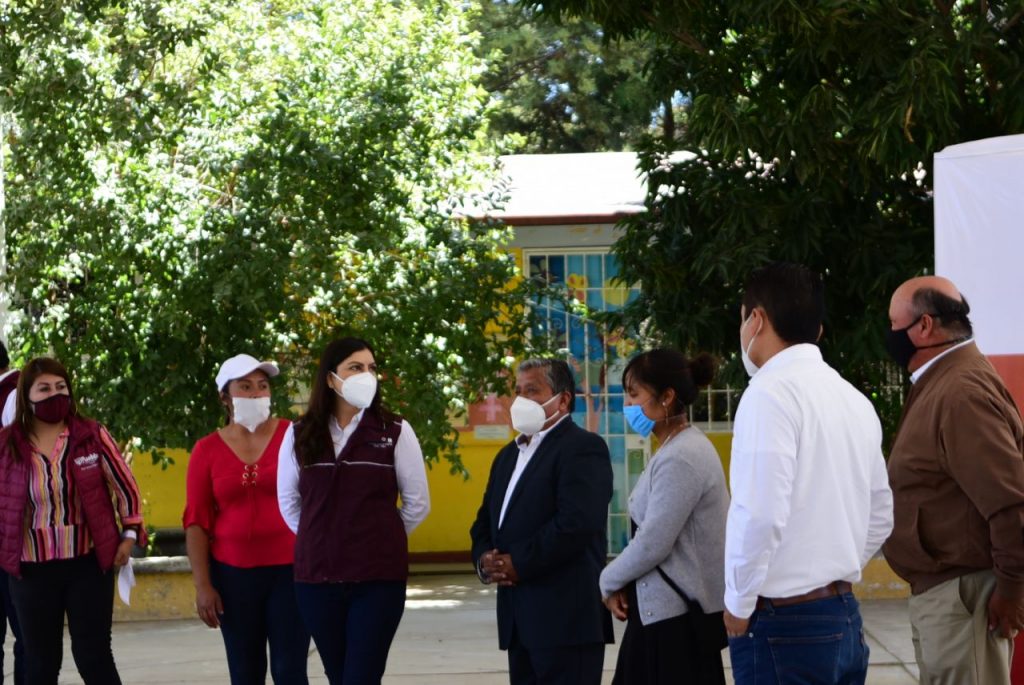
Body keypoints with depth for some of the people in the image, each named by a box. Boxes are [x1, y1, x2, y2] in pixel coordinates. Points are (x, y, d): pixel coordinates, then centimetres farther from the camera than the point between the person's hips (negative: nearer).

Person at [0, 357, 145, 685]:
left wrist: (129, 534, 1)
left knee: (94, 657, 3)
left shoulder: (92, 435, -5)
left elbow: (125, 485, 5)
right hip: (32, 570, 1)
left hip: (88, 565, -1)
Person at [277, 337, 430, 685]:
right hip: (317, 577, 3)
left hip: (378, 577, -3)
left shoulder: (395, 431, -1)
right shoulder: (300, 434, 5)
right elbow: (288, 501, 16)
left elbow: (418, 503, 5)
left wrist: (381, 537, 10)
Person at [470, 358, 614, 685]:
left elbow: (577, 523, -20)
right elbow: (485, 522, 23)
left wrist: (519, 564, -15)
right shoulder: (509, 454, 22)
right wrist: (484, 559, 1)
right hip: (520, 620, 9)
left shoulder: (583, 448, -8)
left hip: (566, 616, -9)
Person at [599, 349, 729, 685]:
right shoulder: (678, 448, 14)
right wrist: (620, 581, 5)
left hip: (675, 614, -10)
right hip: (663, 608, 10)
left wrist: (610, 581, -3)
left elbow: (653, 543, -19)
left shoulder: (681, 458, -18)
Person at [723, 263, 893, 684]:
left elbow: (761, 515, -20)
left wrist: (738, 603, -9)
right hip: (845, 617, 8)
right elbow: (880, 518, 19)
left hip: (784, 623, -8)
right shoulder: (854, 401, 13)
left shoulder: (771, 393, -12)